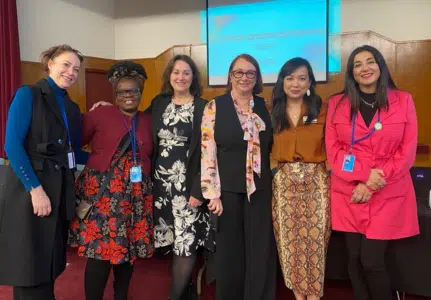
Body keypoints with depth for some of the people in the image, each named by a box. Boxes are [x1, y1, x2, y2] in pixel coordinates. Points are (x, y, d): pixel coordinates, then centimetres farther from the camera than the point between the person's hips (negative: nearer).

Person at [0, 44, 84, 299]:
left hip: (62, 193, 7)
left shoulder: (72, 108, 15)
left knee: (50, 267, 14)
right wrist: (35, 188, -19)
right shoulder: (28, 95, -4)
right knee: (30, 271, 1)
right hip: (29, 191, -6)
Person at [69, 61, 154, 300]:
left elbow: (152, 156, 14)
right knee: (100, 250, -5)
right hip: (103, 190, -4)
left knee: (129, 249, 11)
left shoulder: (148, 121, 11)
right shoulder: (99, 114, 0)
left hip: (136, 194, 4)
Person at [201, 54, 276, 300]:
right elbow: (207, 152, -6)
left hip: (260, 190, 3)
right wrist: (213, 193, -11)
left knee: (261, 252, 7)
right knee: (230, 252, 7)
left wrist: (274, 183, 8)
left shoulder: (265, 106, 9)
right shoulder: (215, 107, -1)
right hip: (228, 189, -2)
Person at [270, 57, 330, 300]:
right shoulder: (273, 112, 6)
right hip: (284, 181, 2)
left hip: (316, 180, -2)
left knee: (315, 238, 2)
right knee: (289, 238, 7)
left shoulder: (322, 109, 1)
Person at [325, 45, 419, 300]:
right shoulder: (337, 103, 5)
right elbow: (333, 149, 1)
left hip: (388, 195, -1)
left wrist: (372, 185, -10)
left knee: (372, 261, -4)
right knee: (355, 259, 6)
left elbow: (407, 152, -2)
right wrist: (363, 174, -15)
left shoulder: (403, 100, 2)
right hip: (348, 194, 2)